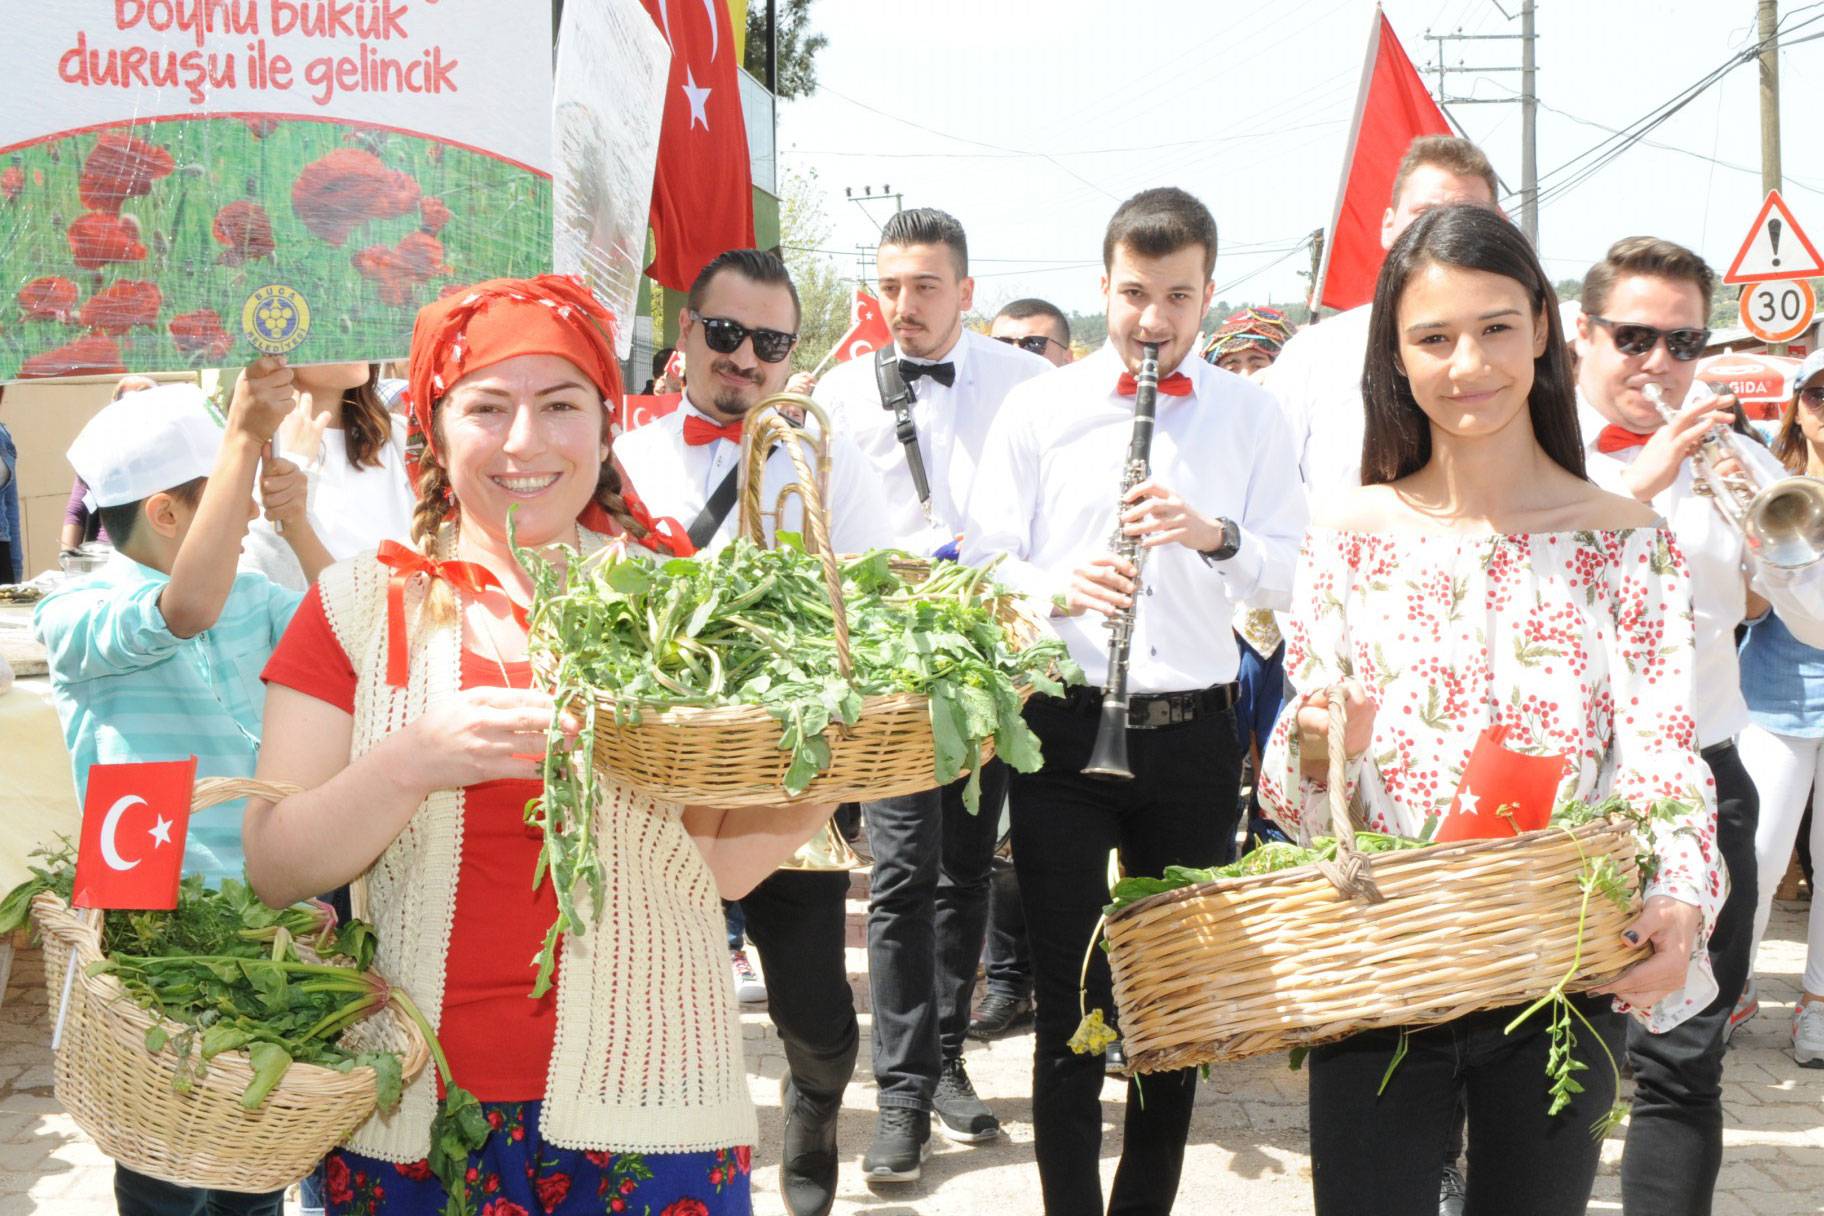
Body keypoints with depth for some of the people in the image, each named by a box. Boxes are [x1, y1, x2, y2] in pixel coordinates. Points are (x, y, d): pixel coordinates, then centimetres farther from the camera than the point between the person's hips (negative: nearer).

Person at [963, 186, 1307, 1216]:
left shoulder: (1251, 416, 8)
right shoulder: (1040, 409, 4)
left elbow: (1293, 573, 2)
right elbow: (985, 561, -1)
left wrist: (1216, 536, -18)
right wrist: (1059, 588, -21)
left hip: (1195, 734, 2)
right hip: (1064, 727, -2)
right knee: (1072, 1000, 1)